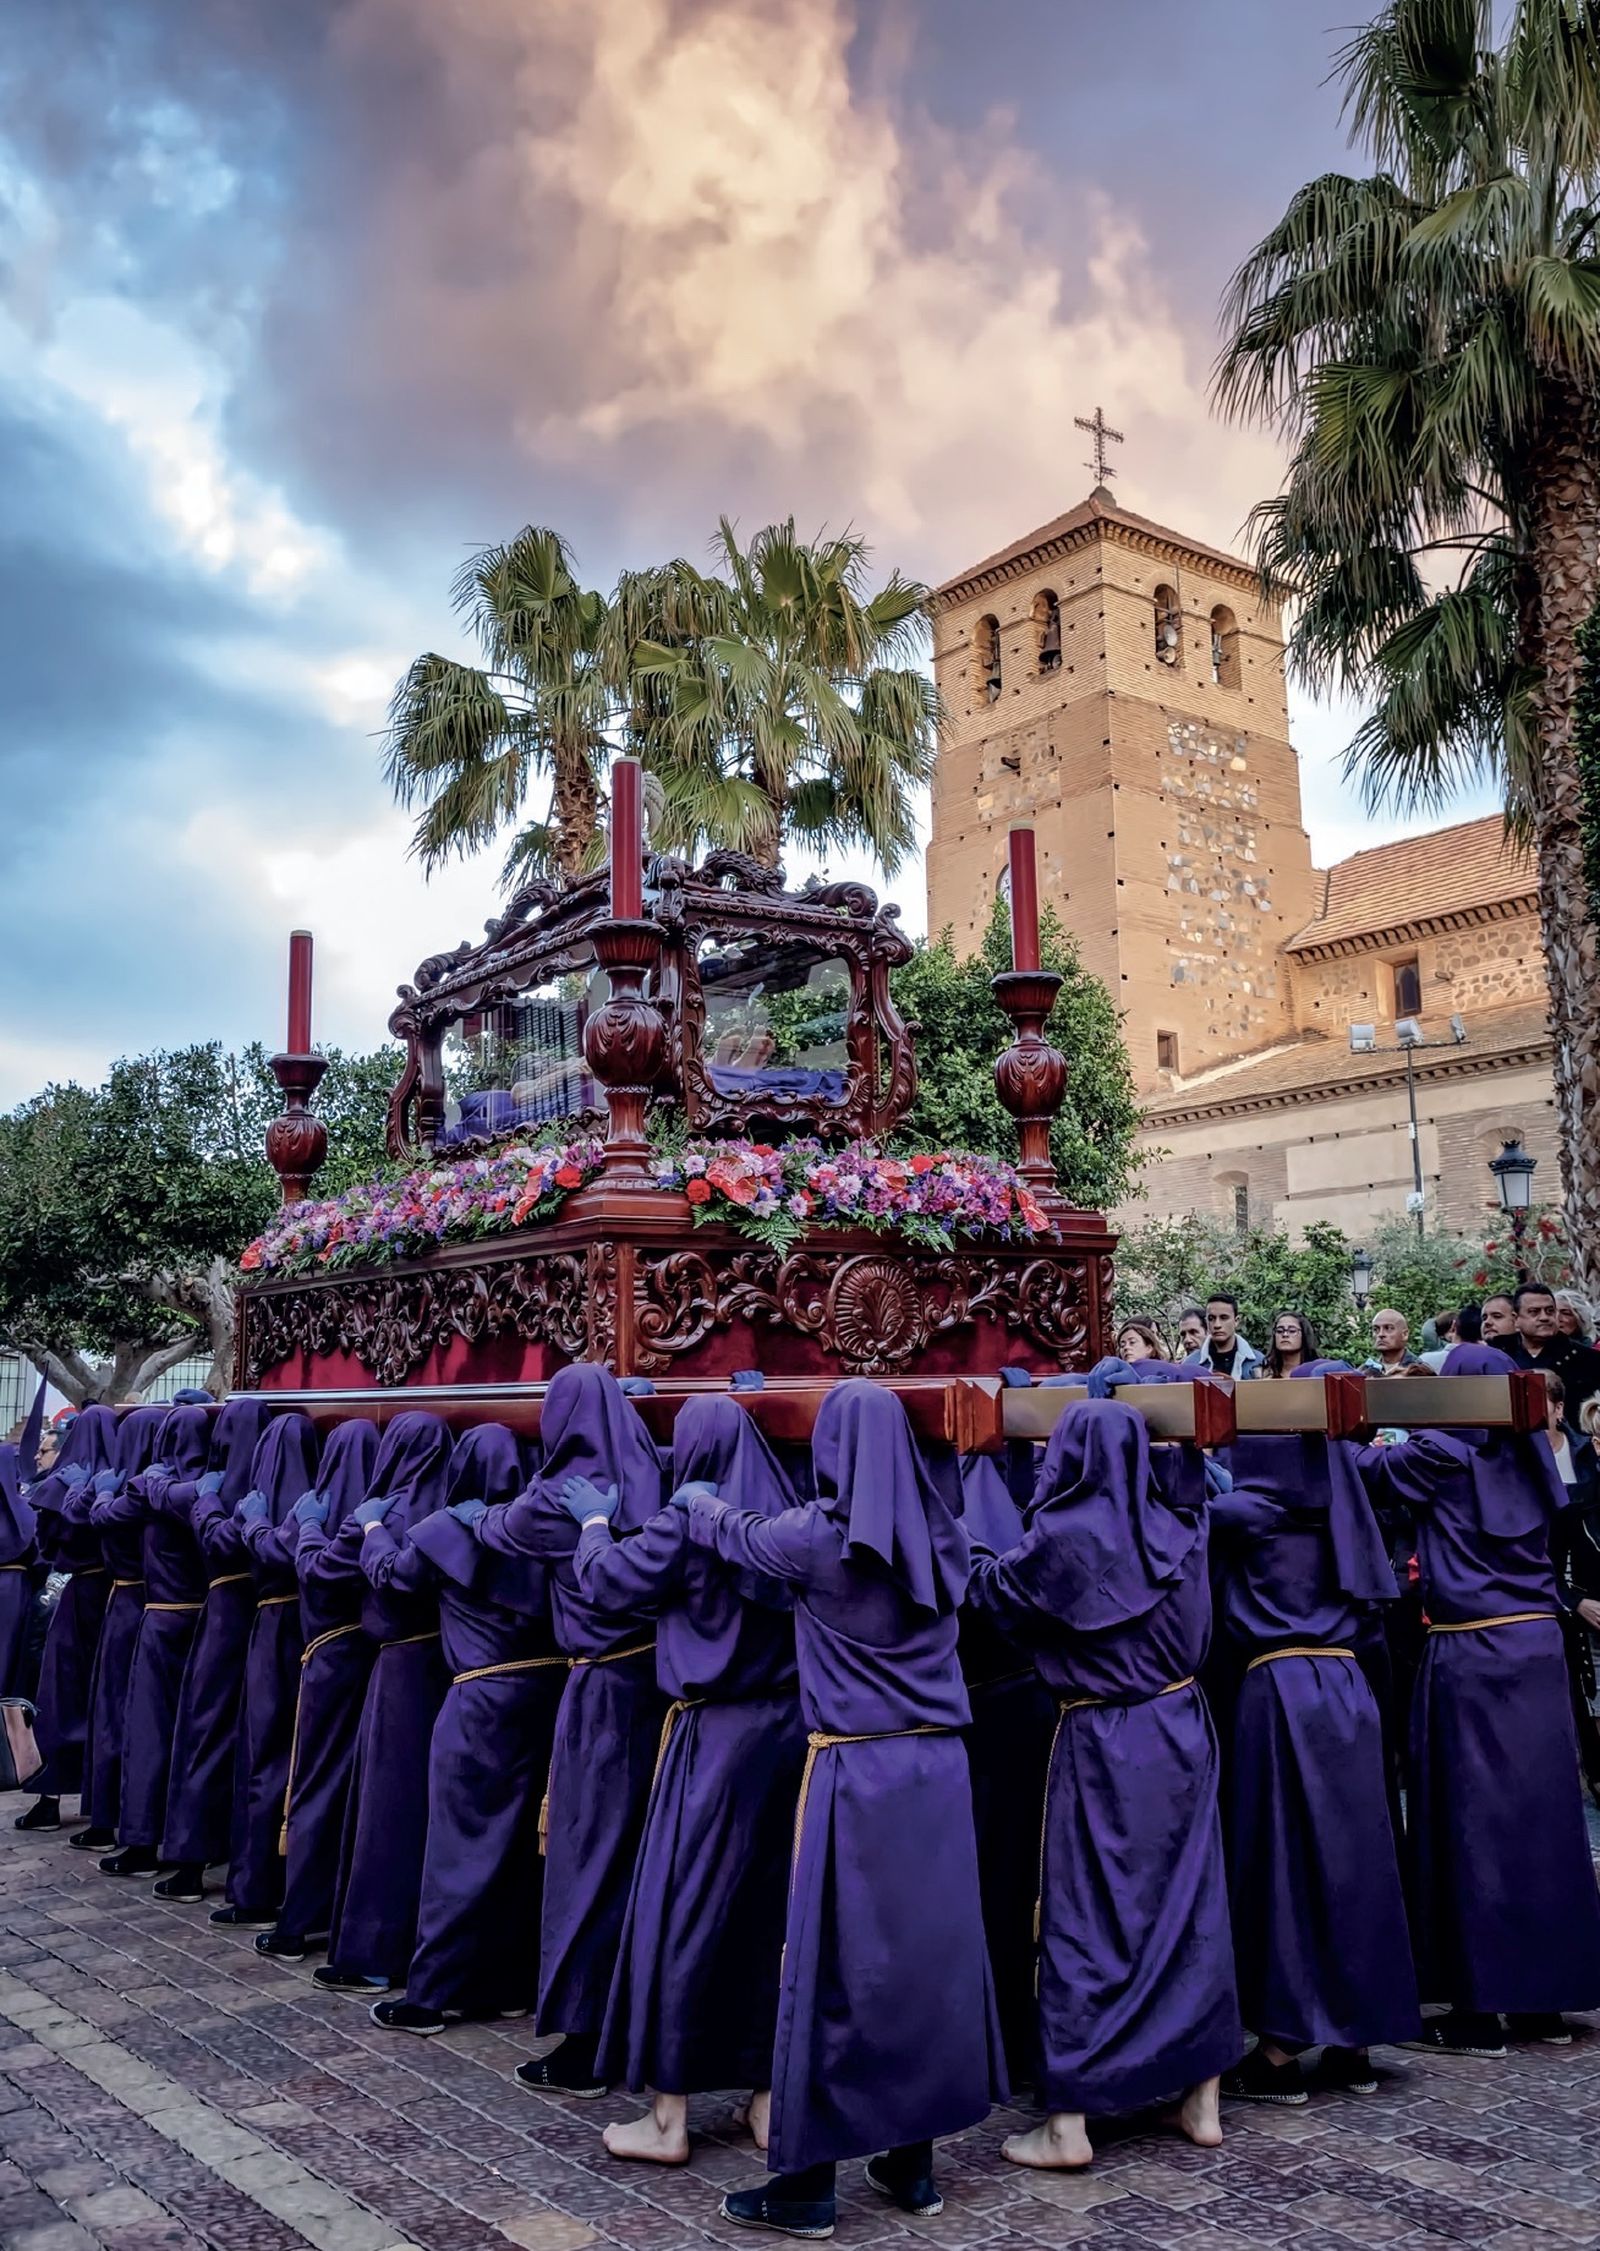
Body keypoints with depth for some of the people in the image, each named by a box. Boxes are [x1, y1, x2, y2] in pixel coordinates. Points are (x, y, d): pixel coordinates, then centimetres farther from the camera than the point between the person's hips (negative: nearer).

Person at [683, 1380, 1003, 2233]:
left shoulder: (817, 1536, -11)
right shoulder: (938, 1537, 3)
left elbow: (734, 1533, 8)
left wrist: (696, 1498, 31)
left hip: (854, 1772, -5)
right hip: (937, 1766, 5)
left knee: (832, 1964, 3)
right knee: (928, 1949, 13)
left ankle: (807, 2181, 13)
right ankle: (912, 2161, 24)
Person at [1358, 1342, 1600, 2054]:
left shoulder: (1442, 1452, -8)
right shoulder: (1528, 1453, 10)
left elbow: (1368, 1466, 6)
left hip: (1472, 1653, -6)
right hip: (1537, 1643, 6)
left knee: (1476, 1820, 0)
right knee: (1540, 1813, 11)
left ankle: (1480, 2007, 6)